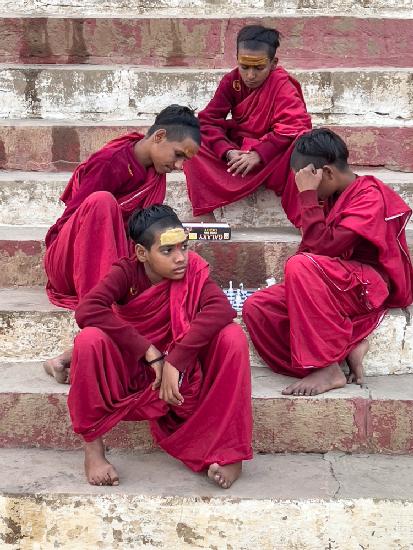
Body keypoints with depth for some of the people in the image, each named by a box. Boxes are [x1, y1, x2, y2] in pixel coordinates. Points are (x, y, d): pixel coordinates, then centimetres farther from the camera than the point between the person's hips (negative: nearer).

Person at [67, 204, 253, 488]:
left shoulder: (192, 271, -10)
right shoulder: (126, 273, -12)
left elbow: (222, 309, -29)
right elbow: (87, 310, -31)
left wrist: (173, 361, -35)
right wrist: (150, 353, -33)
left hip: (180, 371, 1)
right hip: (132, 369, -1)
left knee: (233, 337, -24)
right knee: (90, 339, -30)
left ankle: (230, 448, -15)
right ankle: (93, 447, -14)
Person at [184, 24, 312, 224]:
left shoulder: (282, 84, -11)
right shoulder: (231, 81, 1)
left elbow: (296, 125, -23)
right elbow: (208, 120, -3)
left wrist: (258, 155, -27)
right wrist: (228, 152, -20)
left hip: (271, 159, -3)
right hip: (236, 155, 4)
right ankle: (203, 214, -24)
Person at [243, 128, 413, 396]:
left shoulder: (370, 194, -10)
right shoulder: (332, 198, 16)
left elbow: (324, 246, -21)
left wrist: (307, 194, -17)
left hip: (373, 286, -9)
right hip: (338, 284, 9)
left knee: (301, 265, -34)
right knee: (257, 308, -9)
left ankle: (327, 368, -28)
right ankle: (346, 347, -17)